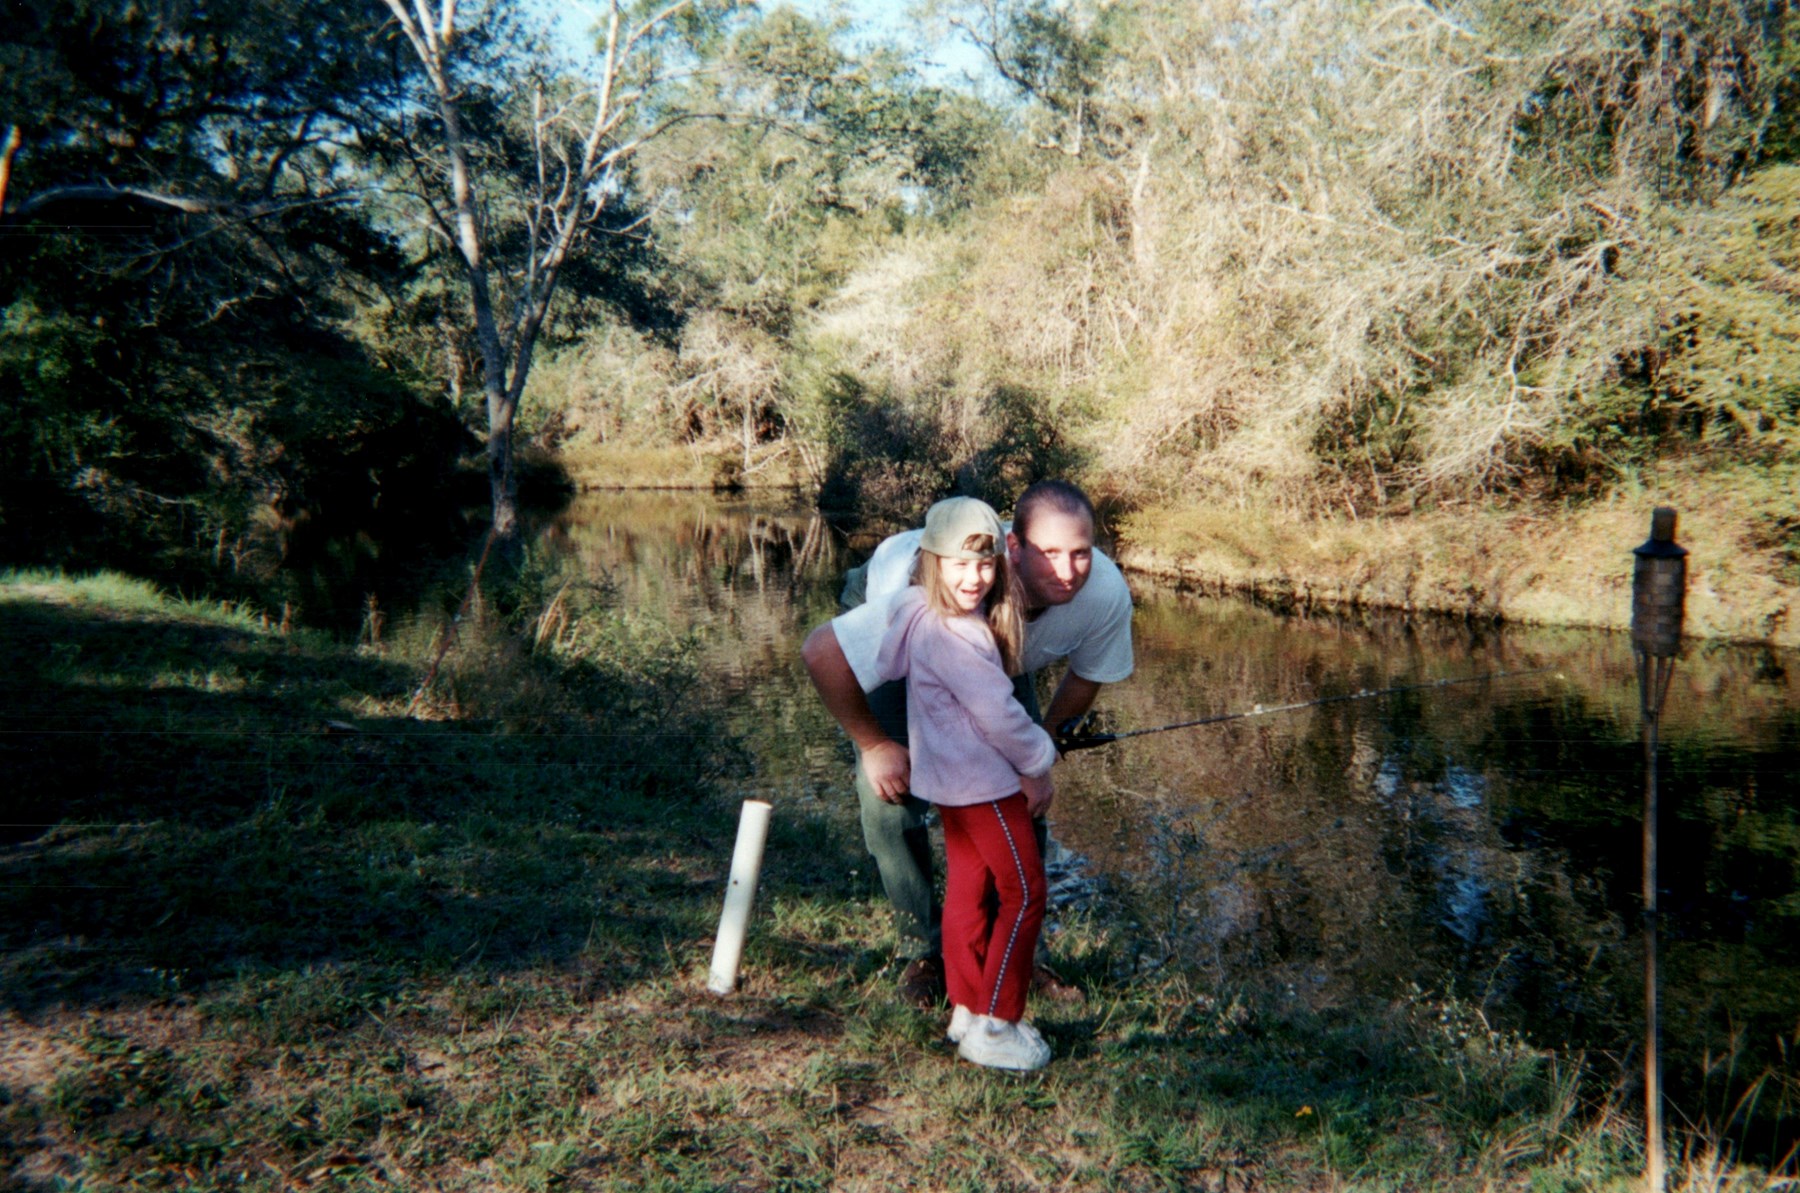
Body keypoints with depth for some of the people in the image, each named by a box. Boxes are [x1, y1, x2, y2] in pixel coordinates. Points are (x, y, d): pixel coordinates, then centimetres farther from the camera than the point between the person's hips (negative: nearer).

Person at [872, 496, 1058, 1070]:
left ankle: (965, 1010, 26)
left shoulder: (926, 619, 4)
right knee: (1024, 892, -2)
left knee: (967, 888, 16)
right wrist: (1038, 767, -8)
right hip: (980, 778, -10)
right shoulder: (952, 634, -25)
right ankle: (992, 1027, 4)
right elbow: (998, 714, -22)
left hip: (950, 776, 10)